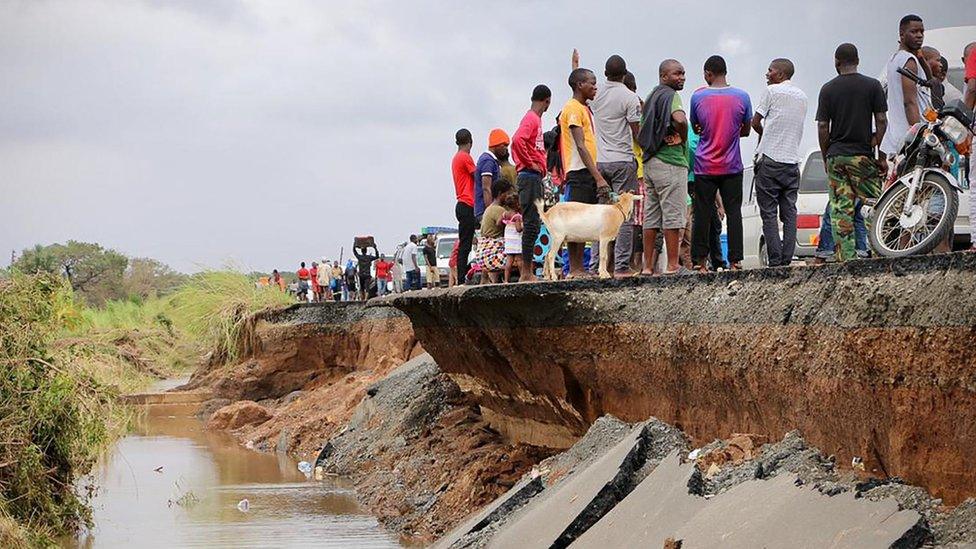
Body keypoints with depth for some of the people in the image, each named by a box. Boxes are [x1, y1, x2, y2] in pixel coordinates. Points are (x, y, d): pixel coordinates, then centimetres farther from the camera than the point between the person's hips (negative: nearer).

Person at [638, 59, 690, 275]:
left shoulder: (651, 97, 18)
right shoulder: (671, 95, -9)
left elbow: (642, 131, 23)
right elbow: (679, 119, -28)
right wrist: (683, 138, -12)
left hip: (650, 160, 9)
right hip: (670, 162, -9)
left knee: (651, 216, 9)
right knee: (673, 215, -6)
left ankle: (647, 265, 10)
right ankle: (673, 265, -7)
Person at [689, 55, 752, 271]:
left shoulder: (698, 97, -5)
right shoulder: (741, 97, -3)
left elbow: (695, 128, 7)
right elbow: (746, 130, 8)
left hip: (704, 166, 0)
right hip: (732, 166, 1)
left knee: (702, 213, 4)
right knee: (733, 212, 5)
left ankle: (699, 260, 5)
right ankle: (735, 260, 1)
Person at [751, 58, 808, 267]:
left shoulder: (772, 91, -3)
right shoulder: (802, 96, 15)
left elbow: (755, 122, 1)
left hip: (770, 158, -5)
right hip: (792, 159, 5)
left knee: (769, 212, -3)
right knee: (789, 212, 5)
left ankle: (774, 260, -9)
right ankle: (787, 259, 0)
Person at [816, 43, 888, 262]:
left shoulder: (828, 89, 3)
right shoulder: (872, 86, -1)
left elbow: (822, 127, 1)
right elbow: (881, 121, -4)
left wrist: (826, 157, 11)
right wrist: (881, 155, 4)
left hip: (835, 156, 2)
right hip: (863, 154, -1)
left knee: (840, 209, 1)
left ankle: (846, 257, -3)